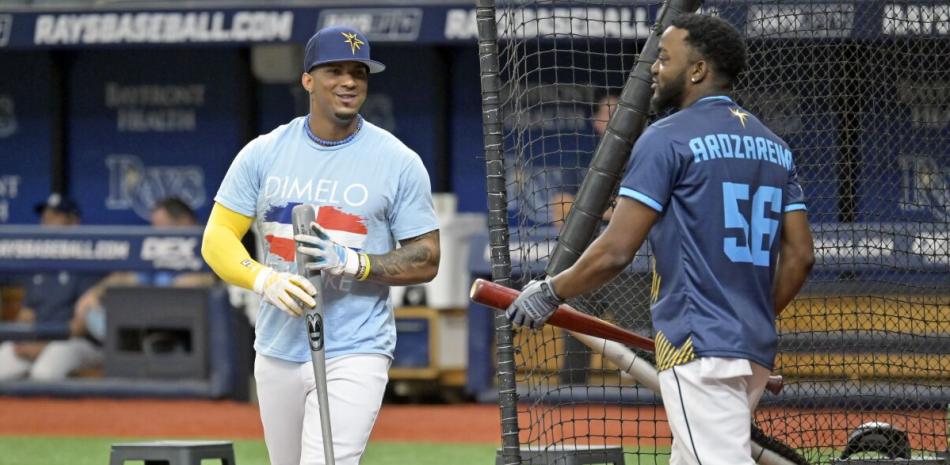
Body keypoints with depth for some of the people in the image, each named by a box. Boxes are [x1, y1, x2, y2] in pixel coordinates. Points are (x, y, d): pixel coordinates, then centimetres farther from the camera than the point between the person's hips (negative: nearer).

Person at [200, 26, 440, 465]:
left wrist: (353, 263, -19)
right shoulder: (264, 153, 3)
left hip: (354, 355, -4)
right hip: (278, 352, 4)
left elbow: (426, 260, -1)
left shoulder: (399, 162, -3)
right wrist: (264, 279, -20)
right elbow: (217, 239, 0)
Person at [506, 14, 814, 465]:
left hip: (699, 347, -9)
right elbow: (799, 255, 14)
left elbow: (615, 252, -12)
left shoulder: (667, 139, -8)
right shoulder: (773, 146, 15)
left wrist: (550, 292, 2)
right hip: (755, 352, 9)